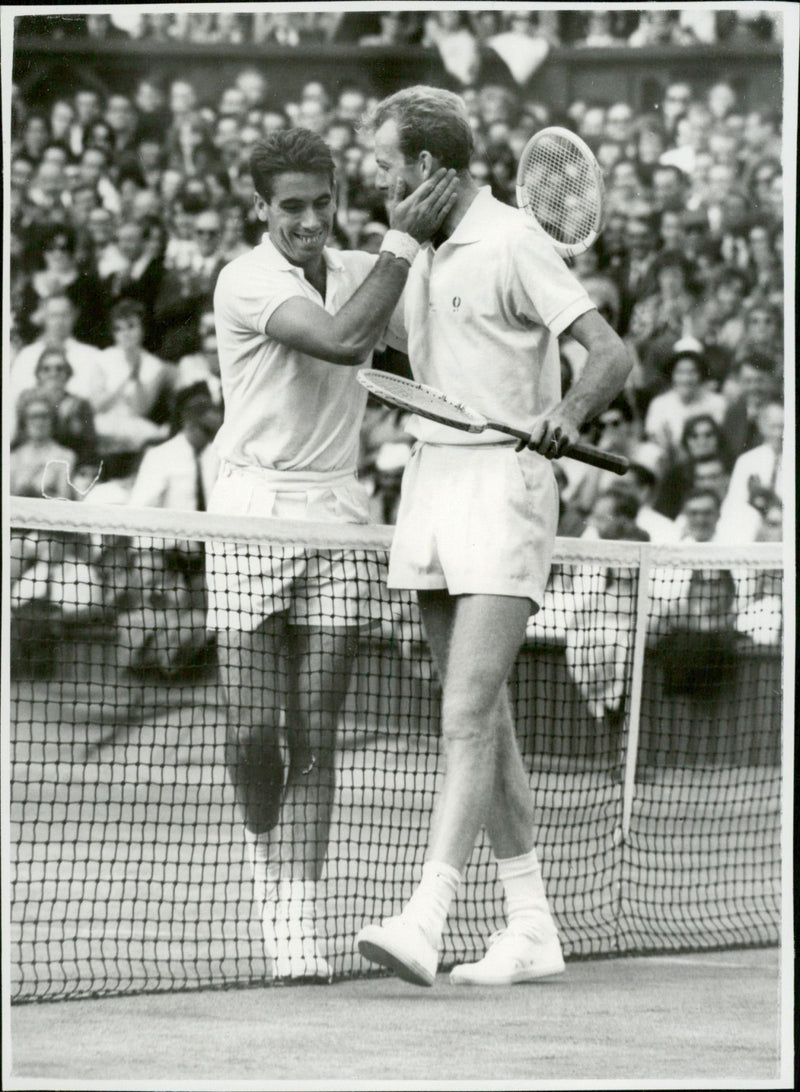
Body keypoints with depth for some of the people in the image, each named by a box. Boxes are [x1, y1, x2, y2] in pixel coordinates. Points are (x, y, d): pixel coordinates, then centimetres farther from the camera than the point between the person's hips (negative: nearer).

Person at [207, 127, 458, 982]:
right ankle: (268, 852, 25)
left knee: (313, 740, -3)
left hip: (336, 519, 4)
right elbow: (344, 342, -24)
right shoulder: (247, 280, -10)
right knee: (251, 734, -5)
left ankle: (293, 923, -3)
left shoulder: (358, 272, 9)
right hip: (252, 515, -4)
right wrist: (403, 239, -20)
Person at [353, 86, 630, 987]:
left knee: (468, 716, -15)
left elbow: (612, 353, -16)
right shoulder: (421, 254, 15)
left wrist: (567, 413, -32)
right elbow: (394, 337, 33)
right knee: (481, 718, 8)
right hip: (429, 473, 8)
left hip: (503, 483, -8)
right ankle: (531, 928, 13)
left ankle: (424, 922, -23)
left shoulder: (513, 246, -10)